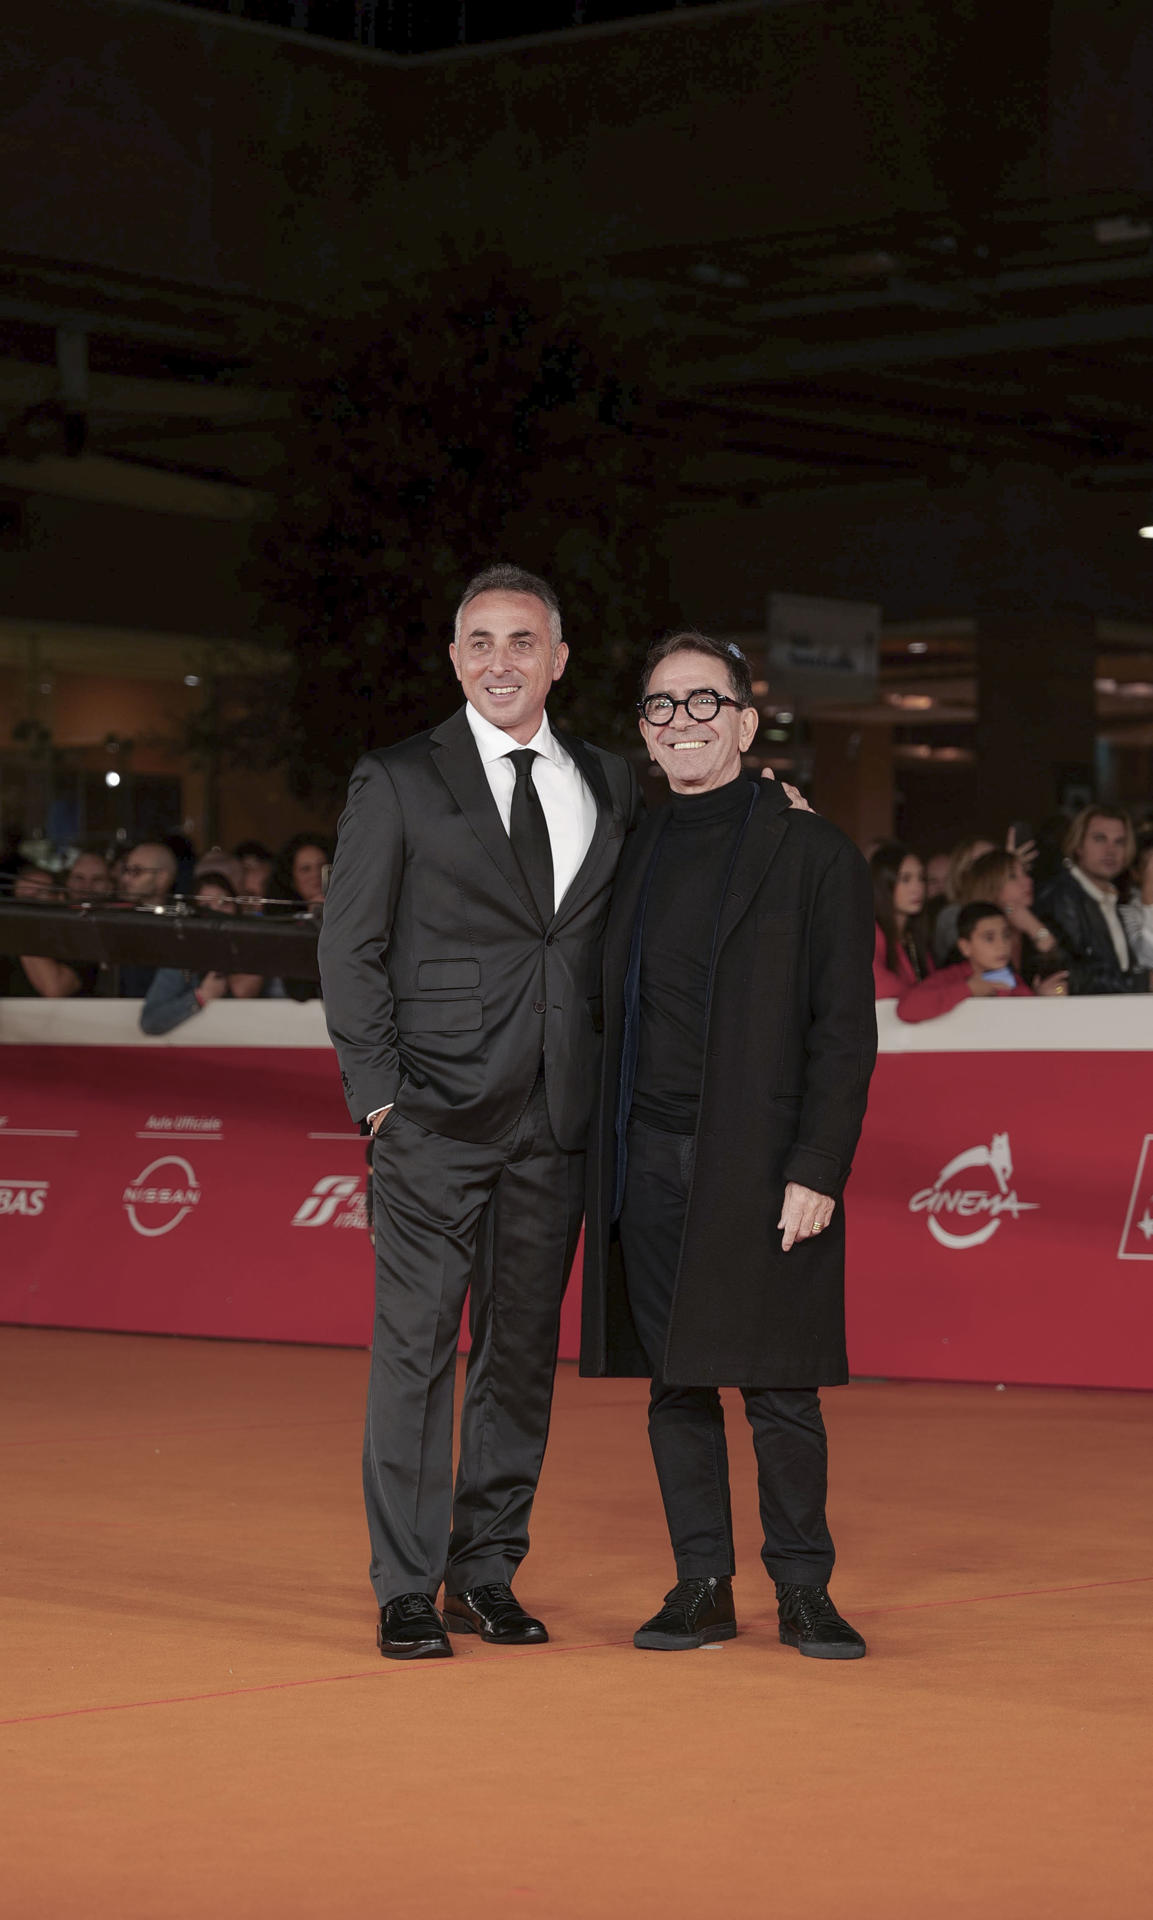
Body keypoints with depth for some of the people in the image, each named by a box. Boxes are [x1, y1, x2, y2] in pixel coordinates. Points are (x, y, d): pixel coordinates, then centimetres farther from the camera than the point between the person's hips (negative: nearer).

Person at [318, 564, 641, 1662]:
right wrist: (378, 1089, -6)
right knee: (416, 1344, -3)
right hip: (436, 1115, -4)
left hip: (557, 1118, 4)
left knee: (525, 1346, 8)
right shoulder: (398, 782, 2)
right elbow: (348, 945, 1)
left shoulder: (611, 788, 13)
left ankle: (487, 1572, 19)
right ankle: (406, 1592, 3)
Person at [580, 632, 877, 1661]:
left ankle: (803, 1590, 11)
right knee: (676, 1384, 6)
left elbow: (845, 1028, -4)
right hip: (651, 1162, 4)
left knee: (779, 1387, -1)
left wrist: (817, 1171, -12)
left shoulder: (813, 853, 0)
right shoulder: (636, 853, 14)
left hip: (762, 1168, -4)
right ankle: (703, 1586, 15)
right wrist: (607, 1168, 7)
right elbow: (617, 1014, 15)